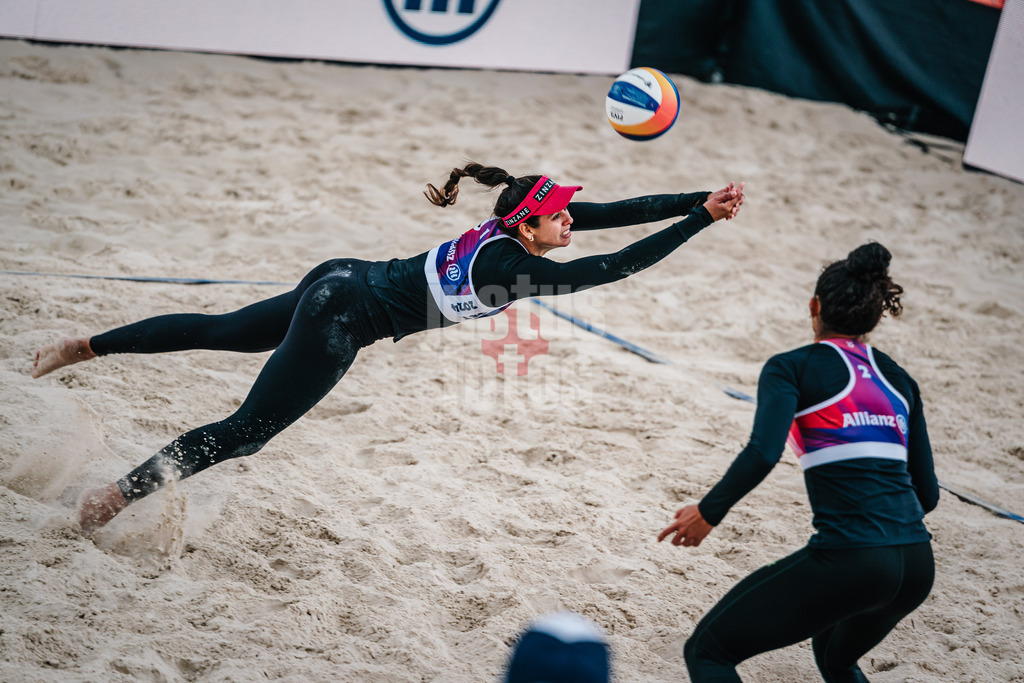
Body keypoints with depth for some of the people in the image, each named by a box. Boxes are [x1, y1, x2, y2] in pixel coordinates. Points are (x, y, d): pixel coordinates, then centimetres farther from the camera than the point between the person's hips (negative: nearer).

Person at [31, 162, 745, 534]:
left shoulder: (520, 221, 0)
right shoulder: (514, 265, -22)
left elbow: (615, 212, 0)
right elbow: (614, 266, -26)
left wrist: (702, 200, -4)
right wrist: (702, 221, -23)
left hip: (344, 280, 9)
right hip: (349, 314, -9)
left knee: (219, 331, 23)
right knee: (246, 430, -2)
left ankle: (85, 346, 32)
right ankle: (115, 494, 4)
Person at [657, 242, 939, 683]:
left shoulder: (792, 368, 2)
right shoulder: (898, 379, 18)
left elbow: (762, 453, -15)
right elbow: (927, 492, 18)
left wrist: (709, 511, -1)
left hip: (847, 559, -6)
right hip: (918, 564, 7)